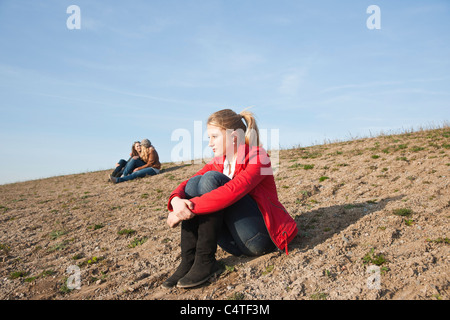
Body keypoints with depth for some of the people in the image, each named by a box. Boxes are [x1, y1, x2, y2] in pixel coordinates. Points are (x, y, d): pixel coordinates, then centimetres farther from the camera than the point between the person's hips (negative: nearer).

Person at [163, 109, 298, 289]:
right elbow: (186, 184, 0)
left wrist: (190, 208, -31)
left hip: (260, 238, -6)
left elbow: (233, 191, -29)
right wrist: (176, 201, -23)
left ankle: (205, 261, -19)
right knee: (194, 182, -10)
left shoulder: (257, 158, -11)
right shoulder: (218, 162, 10)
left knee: (211, 179, -21)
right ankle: (188, 262, -14)